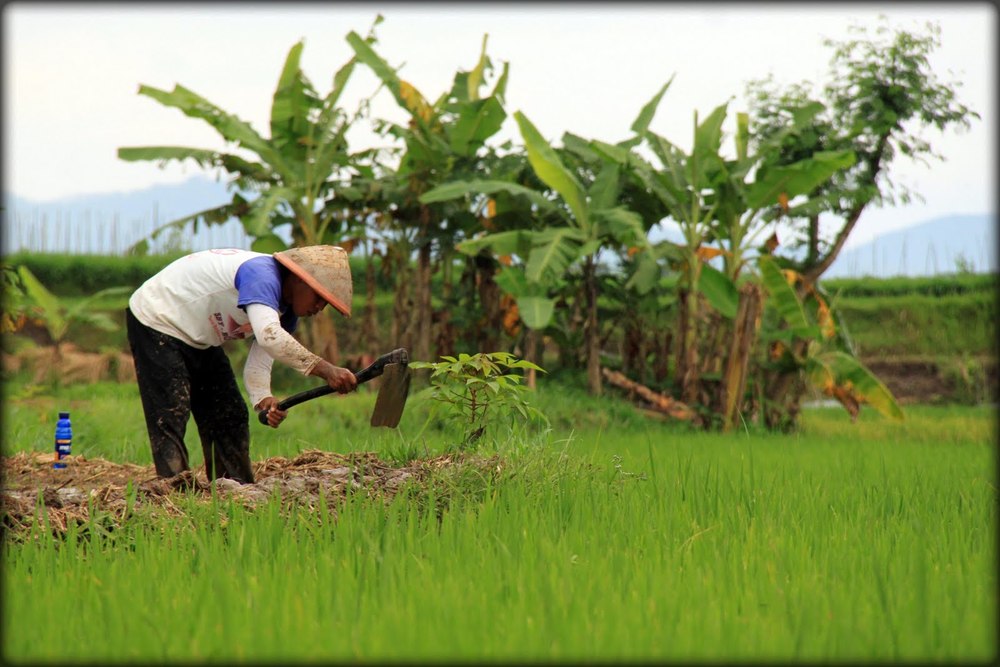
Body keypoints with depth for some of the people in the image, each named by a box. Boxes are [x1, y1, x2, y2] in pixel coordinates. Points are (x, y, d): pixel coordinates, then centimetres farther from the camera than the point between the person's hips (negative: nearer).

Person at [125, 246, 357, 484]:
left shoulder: (285, 313, -1)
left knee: (232, 419, 6)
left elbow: (257, 366, -4)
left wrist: (264, 400, -26)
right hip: (157, 323, -10)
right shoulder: (261, 274, -30)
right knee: (170, 418, -18)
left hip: (200, 342, 10)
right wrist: (325, 370, -50)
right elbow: (269, 336, -47)